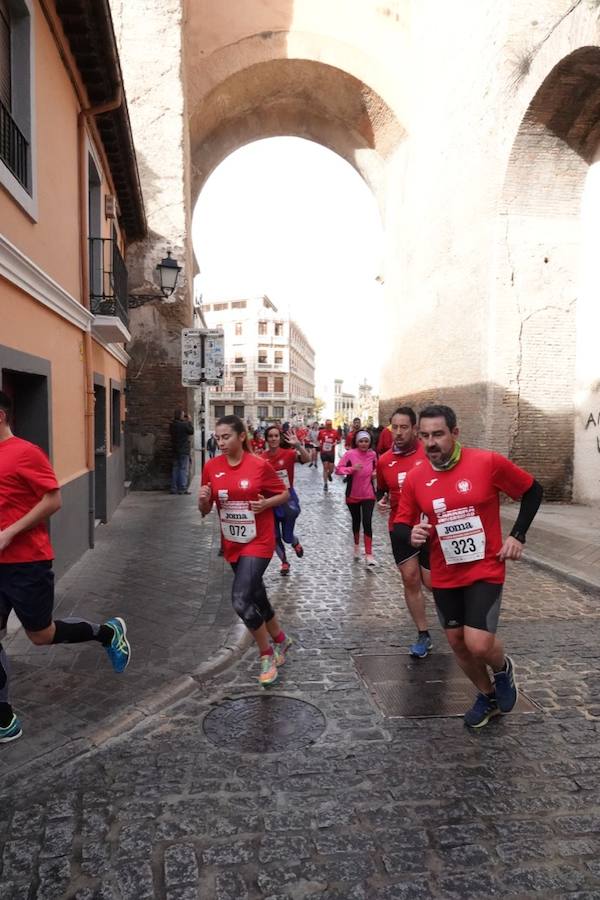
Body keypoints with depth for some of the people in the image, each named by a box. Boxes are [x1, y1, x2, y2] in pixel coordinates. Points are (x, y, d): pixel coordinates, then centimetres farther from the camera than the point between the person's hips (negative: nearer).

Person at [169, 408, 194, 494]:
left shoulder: (172, 425, 5)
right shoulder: (184, 424, -15)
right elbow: (191, 431, -2)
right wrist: (189, 421, 5)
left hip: (175, 450, 7)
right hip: (184, 450, -7)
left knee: (175, 468, 11)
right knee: (184, 469, -3)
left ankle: (174, 488, 12)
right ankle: (182, 489, -6)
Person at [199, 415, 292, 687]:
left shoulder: (260, 465, -14)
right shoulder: (211, 467, -3)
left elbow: (284, 494, -1)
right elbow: (204, 511, 3)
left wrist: (266, 503, -20)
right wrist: (203, 499, -19)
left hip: (258, 543, -5)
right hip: (232, 544, 5)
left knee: (241, 601, -16)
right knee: (257, 597, 18)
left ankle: (267, 655, 8)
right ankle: (280, 639, 44)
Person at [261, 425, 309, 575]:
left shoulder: (288, 453, -12)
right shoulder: (262, 458, -5)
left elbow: (306, 459, -31)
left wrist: (298, 445, -45)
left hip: (287, 498, -2)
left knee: (287, 536, 5)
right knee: (275, 537, 7)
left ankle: (296, 543, 43)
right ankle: (284, 562, 32)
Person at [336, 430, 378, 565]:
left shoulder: (373, 454, -3)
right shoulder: (349, 454, -13)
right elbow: (338, 469, -15)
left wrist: (375, 473, -4)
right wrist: (352, 469, -28)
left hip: (368, 495, 0)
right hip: (353, 495, 0)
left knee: (367, 523, -9)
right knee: (356, 521, 17)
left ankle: (369, 554, -4)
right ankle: (357, 546, 41)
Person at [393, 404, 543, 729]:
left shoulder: (488, 462, -15)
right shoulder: (414, 477, -7)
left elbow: (532, 491, 0)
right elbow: (400, 524, 2)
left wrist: (517, 535, -8)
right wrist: (411, 534, -21)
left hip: (485, 570, -4)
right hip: (444, 576, 4)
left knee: (479, 644, -14)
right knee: (457, 642, 14)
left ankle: (503, 669, 24)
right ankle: (487, 696, 43)